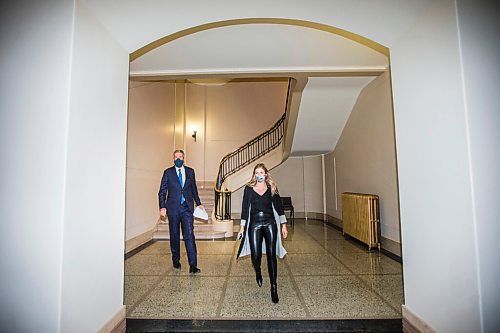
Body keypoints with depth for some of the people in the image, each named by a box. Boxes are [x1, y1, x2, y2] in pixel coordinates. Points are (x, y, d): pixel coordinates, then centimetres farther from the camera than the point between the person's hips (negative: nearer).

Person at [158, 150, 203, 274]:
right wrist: (162, 207, -7)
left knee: (189, 235, -6)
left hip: (187, 208, 0)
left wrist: (198, 203, 13)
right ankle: (176, 260, 30)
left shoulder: (190, 172, 8)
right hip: (173, 208, 0)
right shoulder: (168, 172, 4)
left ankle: (193, 265, -4)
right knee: (174, 236, 11)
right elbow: (162, 191, 3)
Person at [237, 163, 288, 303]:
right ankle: (258, 272, 33)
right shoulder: (249, 188, 3)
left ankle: (274, 288, 15)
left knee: (271, 255, 0)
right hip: (254, 224, 0)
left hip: (270, 223, 1)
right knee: (255, 256, -5)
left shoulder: (272, 188, 5)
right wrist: (242, 227, 3)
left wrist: (283, 225, 4)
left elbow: (278, 206, 7)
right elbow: (245, 208, 4)